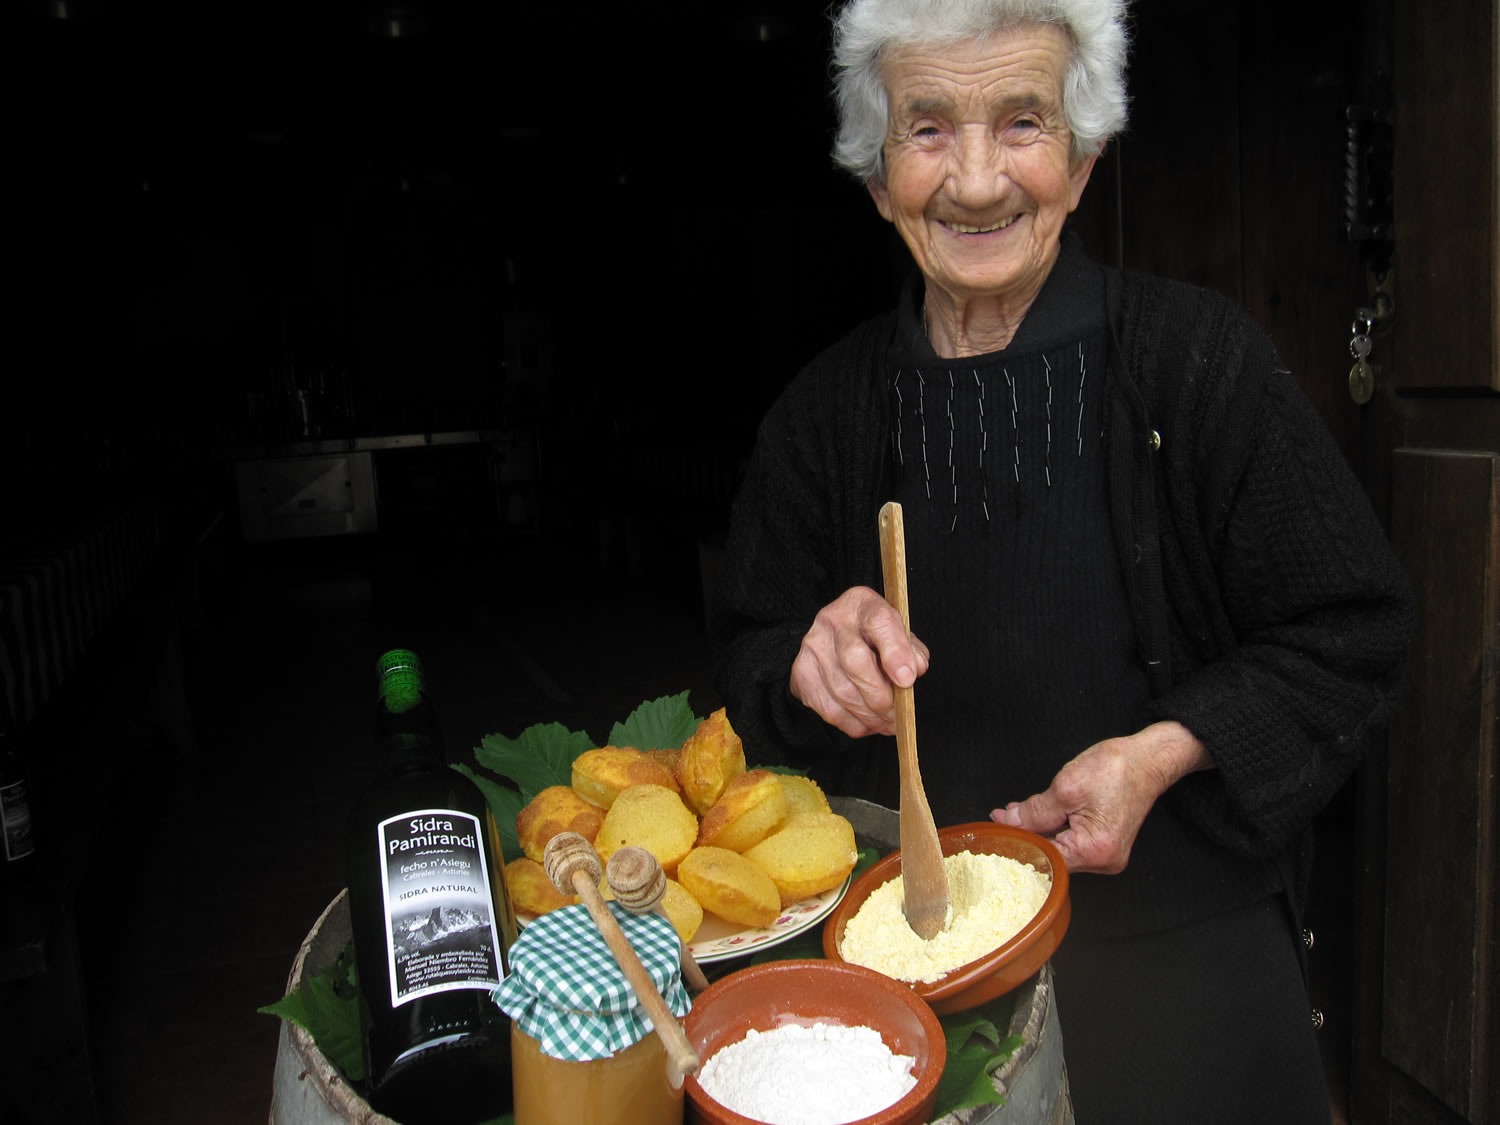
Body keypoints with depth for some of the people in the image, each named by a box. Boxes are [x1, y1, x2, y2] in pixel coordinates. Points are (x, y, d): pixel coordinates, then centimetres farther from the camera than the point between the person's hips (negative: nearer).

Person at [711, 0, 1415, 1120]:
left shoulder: (1196, 355, -11)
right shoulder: (827, 408, -3)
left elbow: (1350, 631, -6)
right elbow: (746, 660, 3)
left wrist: (1160, 755, -19)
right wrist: (807, 663, -19)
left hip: (1181, 933, -1)